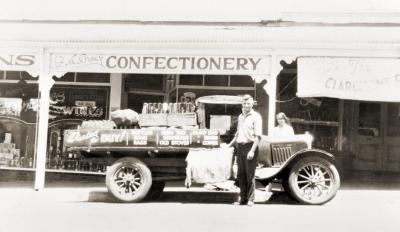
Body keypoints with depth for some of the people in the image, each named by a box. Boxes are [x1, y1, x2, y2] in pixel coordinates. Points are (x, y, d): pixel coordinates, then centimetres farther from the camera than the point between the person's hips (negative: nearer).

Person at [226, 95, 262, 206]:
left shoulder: (256, 116, -4)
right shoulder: (240, 116, 17)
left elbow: (258, 136, -11)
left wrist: (252, 151, -19)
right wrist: (230, 145, 25)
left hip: (250, 146, -6)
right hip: (239, 147, 6)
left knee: (250, 174, -3)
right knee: (240, 174, 8)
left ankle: (250, 199, 5)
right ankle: (243, 198, 17)